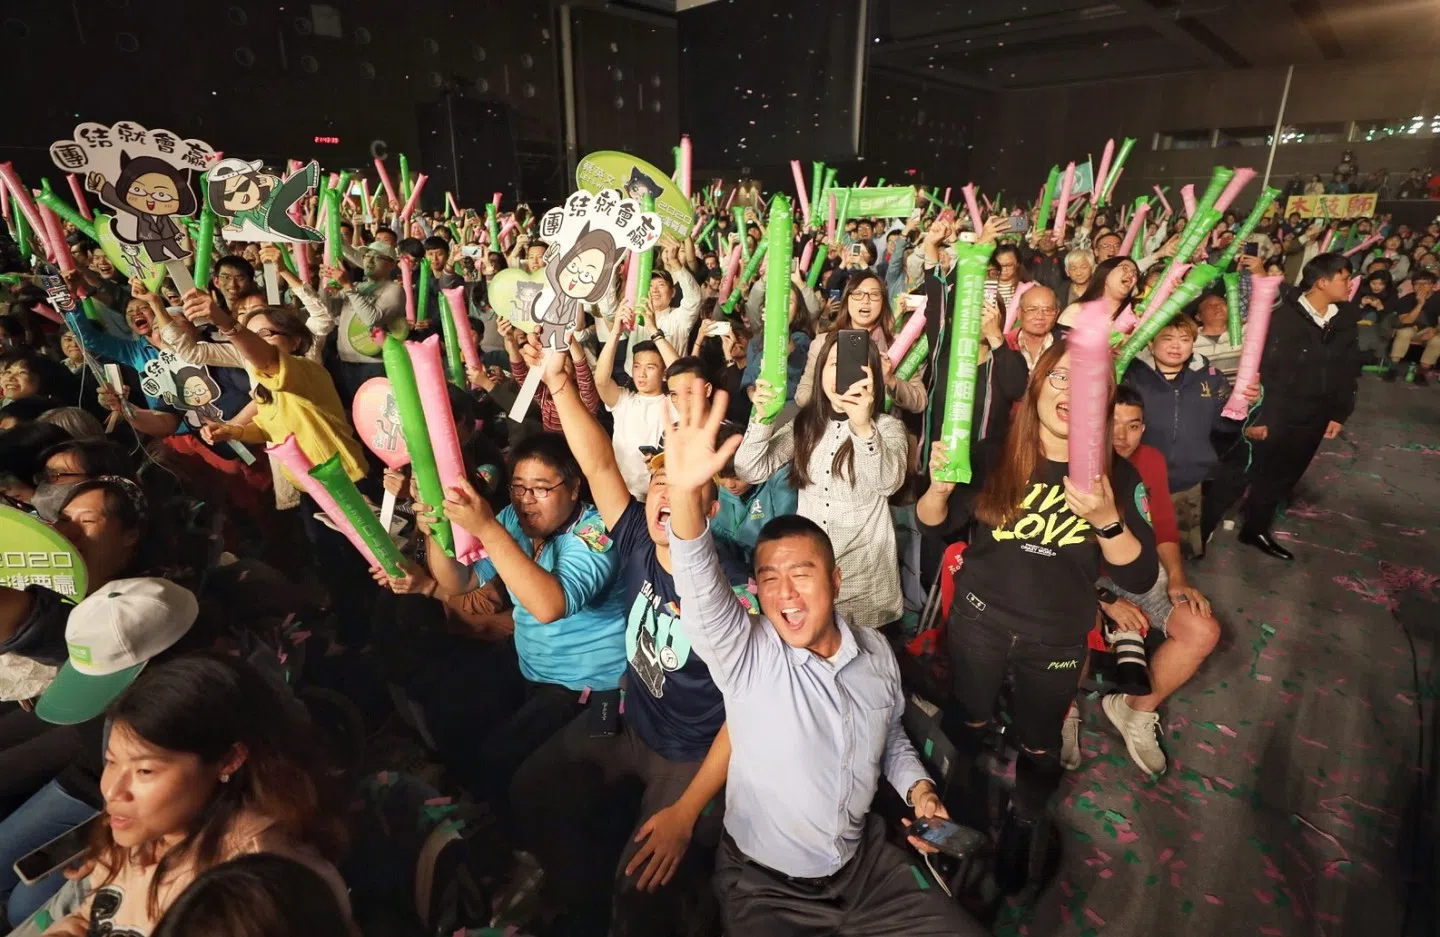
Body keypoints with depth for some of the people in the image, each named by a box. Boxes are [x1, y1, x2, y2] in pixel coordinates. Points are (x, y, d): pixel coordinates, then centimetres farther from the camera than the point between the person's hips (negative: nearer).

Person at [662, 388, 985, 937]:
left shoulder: (876, 654, -6)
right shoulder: (744, 653, -19)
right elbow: (700, 590, -41)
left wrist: (918, 791, -6)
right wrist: (685, 493, -57)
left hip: (866, 864, 4)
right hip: (764, 885, -3)